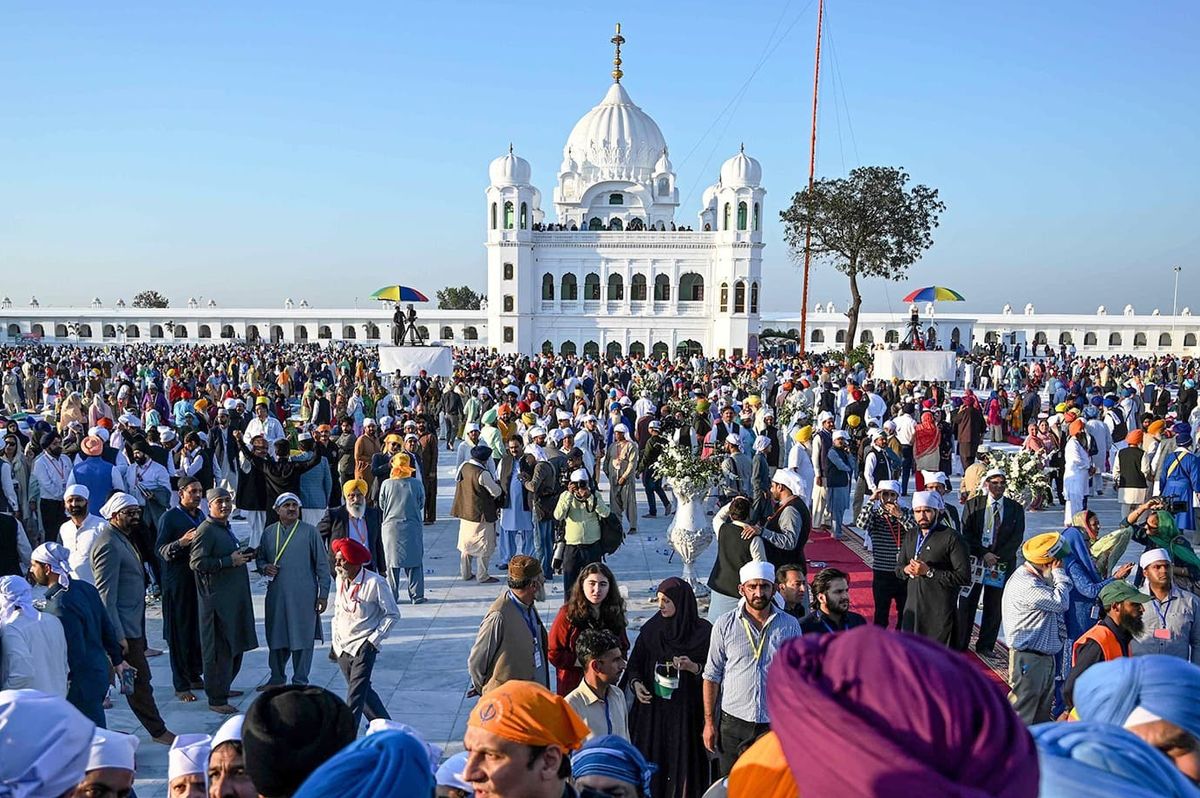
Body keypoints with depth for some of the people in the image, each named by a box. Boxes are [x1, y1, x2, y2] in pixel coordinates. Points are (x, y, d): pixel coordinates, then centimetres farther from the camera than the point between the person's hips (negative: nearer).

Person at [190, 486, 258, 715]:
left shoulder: (225, 528, 17)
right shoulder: (206, 530, -12)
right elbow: (196, 563, -20)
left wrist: (242, 556, 11)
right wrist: (230, 561, -20)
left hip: (234, 596, 10)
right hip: (217, 599, -10)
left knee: (236, 645, 16)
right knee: (220, 649, -5)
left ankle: (223, 687, 30)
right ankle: (216, 700, 2)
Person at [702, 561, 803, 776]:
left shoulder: (790, 625, 1)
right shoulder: (725, 624, -2)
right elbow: (711, 676, 2)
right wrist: (709, 722, -1)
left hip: (776, 725, 1)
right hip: (733, 724, 0)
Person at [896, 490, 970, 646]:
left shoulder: (951, 538, -10)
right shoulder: (910, 538, 12)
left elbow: (964, 576, -15)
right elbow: (898, 568, 20)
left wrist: (929, 572, -19)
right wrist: (906, 570, -4)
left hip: (940, 613, -6)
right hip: (913, 608, 6)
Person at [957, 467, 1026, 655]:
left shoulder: (1015, 509, 5)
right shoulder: (973, 504, 3)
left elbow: (1017, 538, 0)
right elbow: (966, 533, -2)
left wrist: (997, 557, -10)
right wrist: (984, 554, -12)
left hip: (1002, 562, 1)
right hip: (974, 560, -1)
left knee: (994, 606, 4)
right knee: (967, 603, 1)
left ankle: (985, 646, 15)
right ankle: (959, 644, 9)